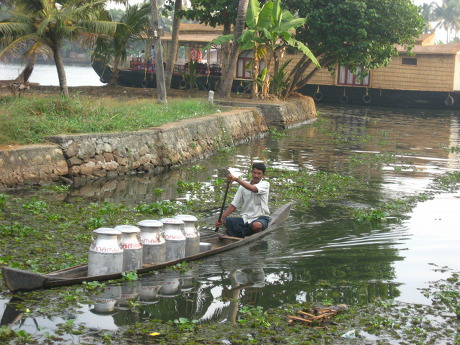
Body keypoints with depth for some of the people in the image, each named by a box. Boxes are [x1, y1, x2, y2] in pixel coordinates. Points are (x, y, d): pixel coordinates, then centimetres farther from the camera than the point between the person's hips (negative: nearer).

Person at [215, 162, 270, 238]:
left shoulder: (265, 184, -2)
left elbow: (253, 189, -25)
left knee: (257, 225, -39)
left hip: (261, 218, -4)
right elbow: (234, 205, 9)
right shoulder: (243, 187, 11)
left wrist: (237, 179, -34)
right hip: (245, 218, 4)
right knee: (225, 221, -19)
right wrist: (221, 218, -5)